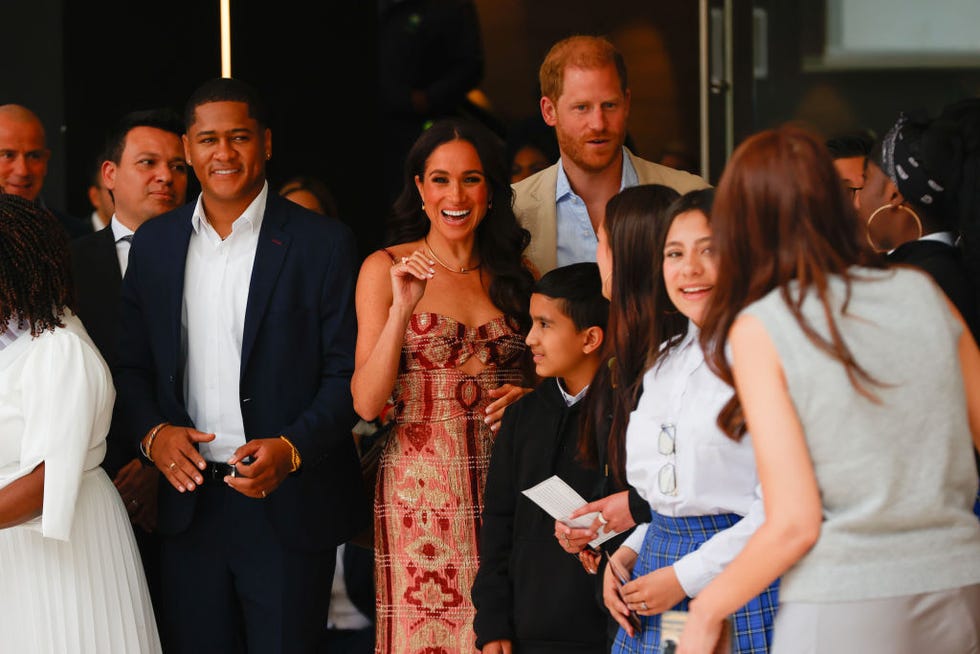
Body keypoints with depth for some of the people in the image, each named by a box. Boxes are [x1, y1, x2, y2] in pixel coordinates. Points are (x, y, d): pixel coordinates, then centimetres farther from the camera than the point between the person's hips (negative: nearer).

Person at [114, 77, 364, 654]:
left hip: (287, 508, -3)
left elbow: (348, 373, -5)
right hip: (190, 501, 3)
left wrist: (291, 449, -19)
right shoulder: (154, 244, 9)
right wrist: (152, 431, -6)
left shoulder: (323, 243, -4)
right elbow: (132, 364, 13)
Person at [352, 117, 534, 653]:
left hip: (506, 485, 3)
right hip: (420, 491, -3)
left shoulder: (514, 275, 11)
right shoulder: (385, 268, 1)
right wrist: (402, 308, -17)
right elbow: (366, 402, -6)